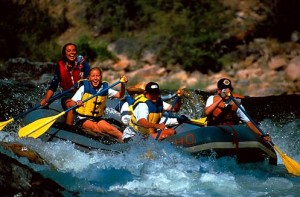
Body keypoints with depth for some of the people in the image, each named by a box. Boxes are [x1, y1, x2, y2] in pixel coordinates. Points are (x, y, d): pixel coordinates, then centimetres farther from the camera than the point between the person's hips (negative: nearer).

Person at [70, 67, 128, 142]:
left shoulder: (105, 88, 5)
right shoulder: (84, 88, -5)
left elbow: (120, 95, 0)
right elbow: (71, 103, -8)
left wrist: (123, 85, -16)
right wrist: (77, 104, -31)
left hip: (98, 119, 3)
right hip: (84, 119, -3)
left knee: (110, 128, -24)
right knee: (95, 127, -33)